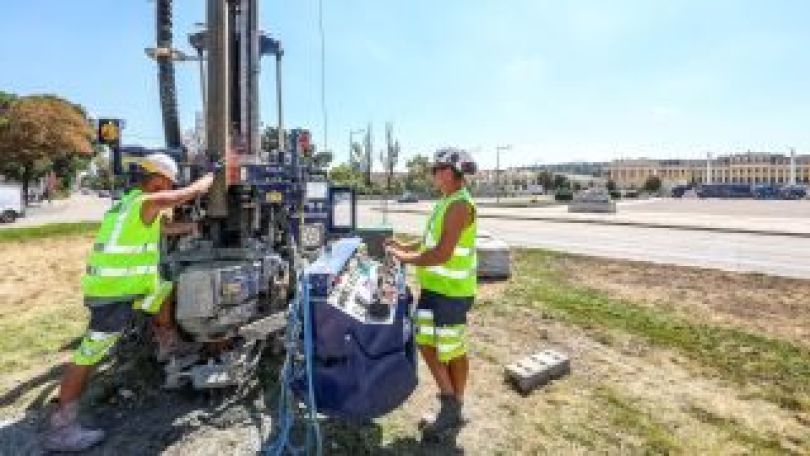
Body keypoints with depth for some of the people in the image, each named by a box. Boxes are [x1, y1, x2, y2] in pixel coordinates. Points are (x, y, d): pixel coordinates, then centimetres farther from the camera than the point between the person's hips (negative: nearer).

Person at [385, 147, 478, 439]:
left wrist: (405, 259, -16)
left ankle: (455, 411, 31)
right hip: (433, 286, 9)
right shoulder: (446, 202, 10)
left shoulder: (460, 205, -20)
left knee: (452, 350, 8)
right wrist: (406, 246, 9)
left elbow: (442, 254, -25)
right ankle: (448, 400, 35)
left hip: (453, 290, -9)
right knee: (426, 343, 16)